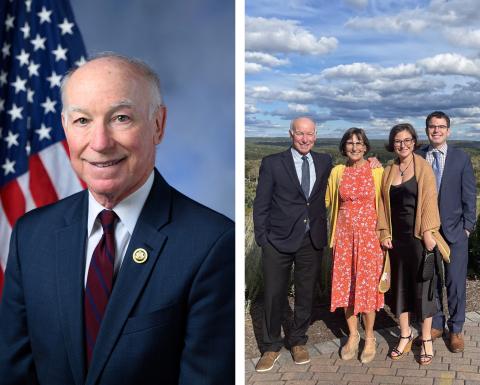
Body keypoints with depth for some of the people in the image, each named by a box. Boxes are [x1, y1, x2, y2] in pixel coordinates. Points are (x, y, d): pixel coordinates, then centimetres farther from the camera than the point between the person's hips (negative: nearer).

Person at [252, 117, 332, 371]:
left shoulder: (325, 162, 8)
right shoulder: (272, 163, -1)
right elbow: (260, 205, -1)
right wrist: (262, 237, -5)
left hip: (312, 240, 3)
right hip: (279, 240, -3)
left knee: (306, 294, 13)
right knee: (274, 295, 5)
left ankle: (297, 341, 32)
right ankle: (271, 346, 22)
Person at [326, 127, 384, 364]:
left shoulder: (376, 171, -2)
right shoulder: (337, 172, 4)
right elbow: (327, 201, 12)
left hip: (369, 235, -2)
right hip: (344, 235, 2)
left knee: (368, 285, 2)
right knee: (346, 286, 7)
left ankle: (369, 338, 19)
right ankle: (353, 335, 25)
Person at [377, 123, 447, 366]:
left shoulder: (423, 167, -4)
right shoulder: (388, 171, 8)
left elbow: (429, 200, -9)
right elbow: (383, 203, 8)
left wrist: (428, 232, -15)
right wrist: (384, 233, 2)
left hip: (418, 235, -4)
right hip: (397, 237, 4)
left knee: (422, 285, 3)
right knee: (400, 284, 10)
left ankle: (426, 339, 15)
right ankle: (405, 335, 23)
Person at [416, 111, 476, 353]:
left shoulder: (461, 158, 1)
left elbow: (469, 195, 1)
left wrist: (467, 227, -3)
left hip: (454, 230, -1)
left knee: (455, 282, 2)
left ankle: (456, 329, 18)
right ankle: (436, 324, 26)